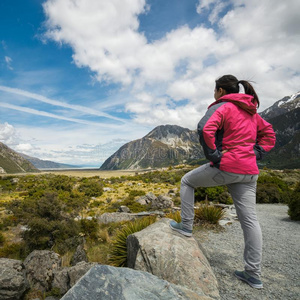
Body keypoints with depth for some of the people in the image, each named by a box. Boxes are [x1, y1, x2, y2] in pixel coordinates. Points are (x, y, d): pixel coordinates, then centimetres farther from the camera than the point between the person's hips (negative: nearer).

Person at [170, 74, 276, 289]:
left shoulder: (221, 107, -5)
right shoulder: (251, 111, 18)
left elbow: (205, 129, -24)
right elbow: (269, 134, 23)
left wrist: (213, 156, -15)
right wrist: (254, 155, 13)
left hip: (226, 167, -7)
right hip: (248, 172, 8)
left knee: (187, 181, 15)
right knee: (249, 220, 8)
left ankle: (186, 225, 20)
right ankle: (254, 274, 17)